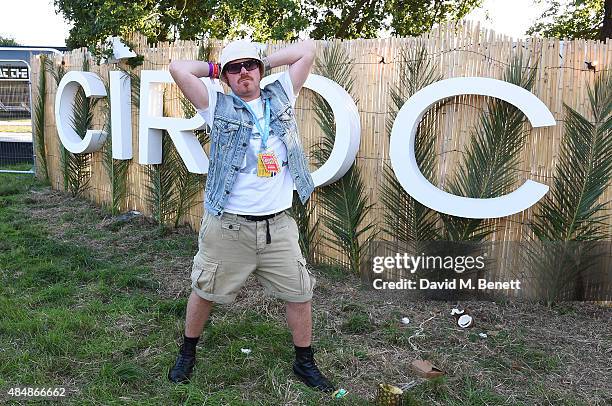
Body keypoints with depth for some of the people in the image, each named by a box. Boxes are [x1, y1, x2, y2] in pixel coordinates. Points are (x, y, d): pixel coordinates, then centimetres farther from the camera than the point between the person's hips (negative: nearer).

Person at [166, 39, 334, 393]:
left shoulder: (281, 96, 8)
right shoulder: (218, 105, 1)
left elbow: (308, 50, 8)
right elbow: (178, 68, -8)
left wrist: (266, 61, 10)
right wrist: (214, 68, 5)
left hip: (278, 226, 2)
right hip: (227, 226, -2)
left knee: (300, 294, 9)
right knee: (204, 291, 13)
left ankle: (305, 362, 29)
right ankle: (187, 353, 38)